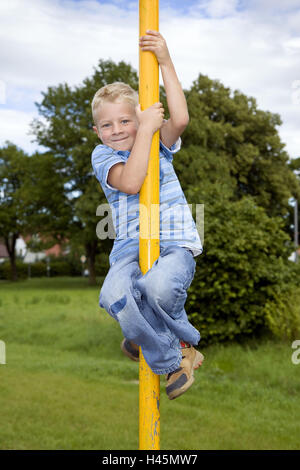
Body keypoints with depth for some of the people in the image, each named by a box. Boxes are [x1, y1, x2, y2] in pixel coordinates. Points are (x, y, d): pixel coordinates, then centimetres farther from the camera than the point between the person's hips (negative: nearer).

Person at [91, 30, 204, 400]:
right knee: (114, 295, -31)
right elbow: (130, 182, -12)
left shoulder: (159, 143, 13)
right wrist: (145, 131, -11)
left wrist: (165, 62, -11)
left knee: (159, 286, -35)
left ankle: (144, 338, 3)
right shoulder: (102, 156, 9)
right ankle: (174, 359, -10)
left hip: (175, 242, -1)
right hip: (130, 246, 1)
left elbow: (180, 119, -11)